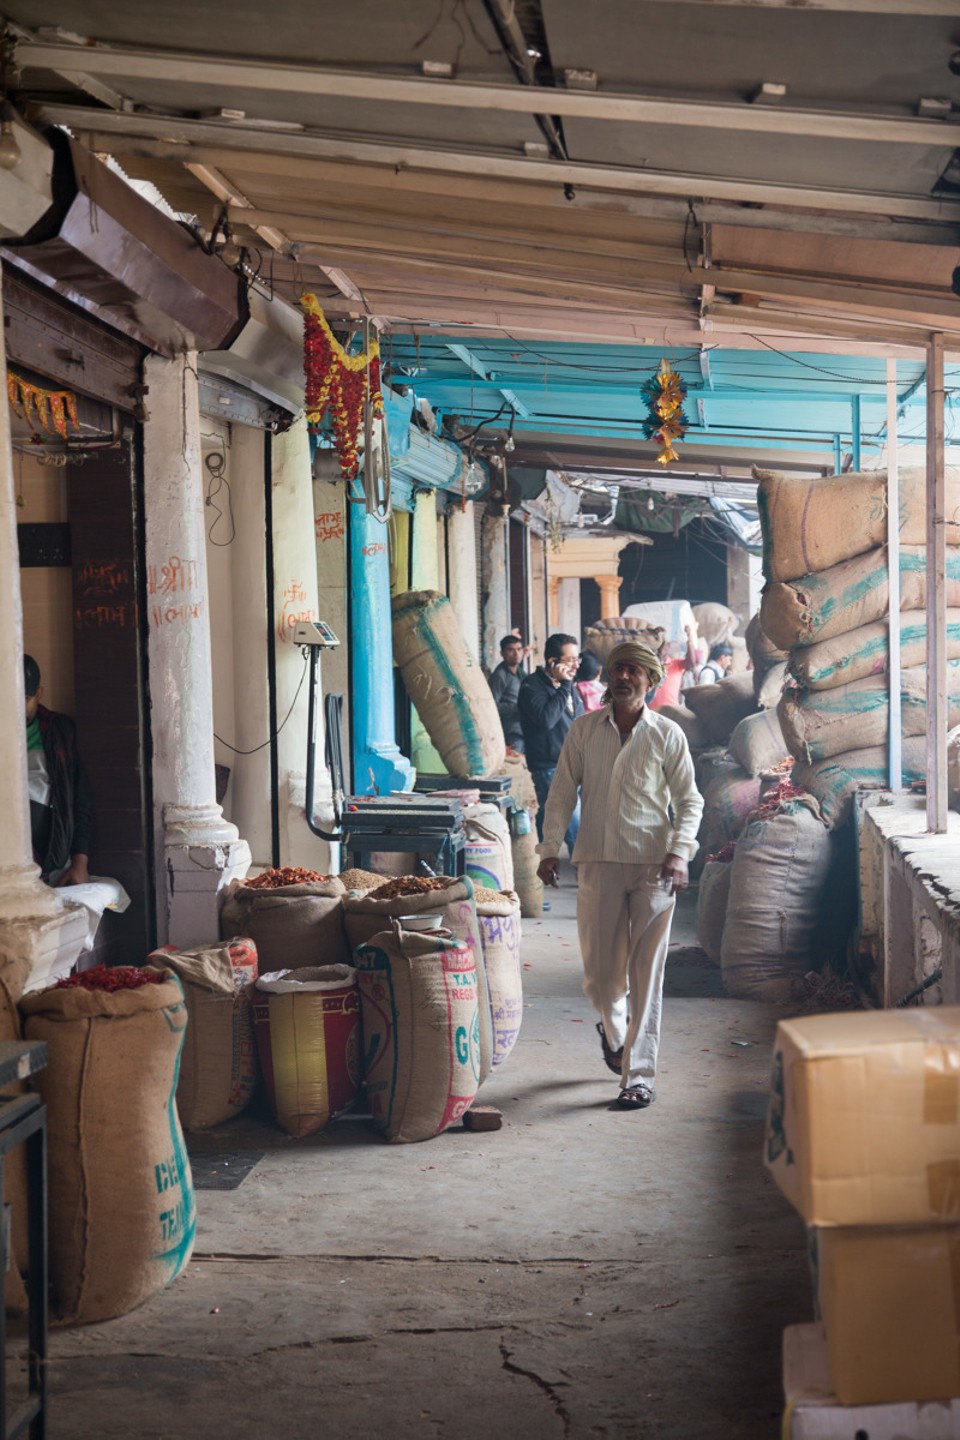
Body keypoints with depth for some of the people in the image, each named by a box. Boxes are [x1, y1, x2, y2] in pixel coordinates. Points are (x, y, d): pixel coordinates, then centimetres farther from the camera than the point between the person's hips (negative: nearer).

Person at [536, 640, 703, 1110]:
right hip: (598, 861, 2)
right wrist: (550, 849, 2)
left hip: (652, 865, -1)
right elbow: (562, 793, 10)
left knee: (646, 974, -2)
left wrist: (678, 852, -8)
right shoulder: (583, 730, 6)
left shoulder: (667, 734, 2)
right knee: (600, 970, 5)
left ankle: (638, 1076, 4)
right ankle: (614, 1030, 38)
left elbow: (689, 800, 5)